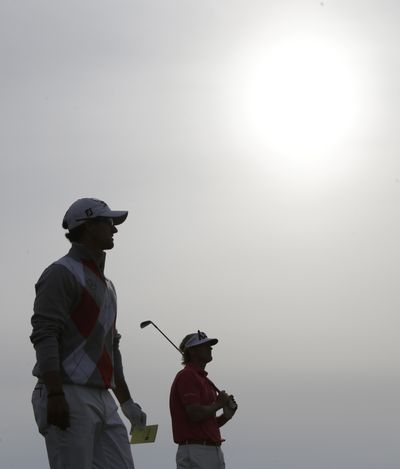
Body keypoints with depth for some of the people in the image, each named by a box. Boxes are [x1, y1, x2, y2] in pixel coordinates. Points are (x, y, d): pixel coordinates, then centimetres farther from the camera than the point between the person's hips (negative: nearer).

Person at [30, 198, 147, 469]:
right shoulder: (62, 273, -4)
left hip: (103, 398, 9)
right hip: (68, 396, -9)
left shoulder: (106, 284, 25)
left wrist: (126, 401, 24)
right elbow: (44, 335, -14)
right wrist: (54, 393, -24)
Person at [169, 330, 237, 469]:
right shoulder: (187, 376, -7)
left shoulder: (204, 379, 21)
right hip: (195, 451, -9)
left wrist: (225, 416, 7)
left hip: (215, 452, 9)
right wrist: (218, 404, -5)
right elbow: (195, 414, -21)